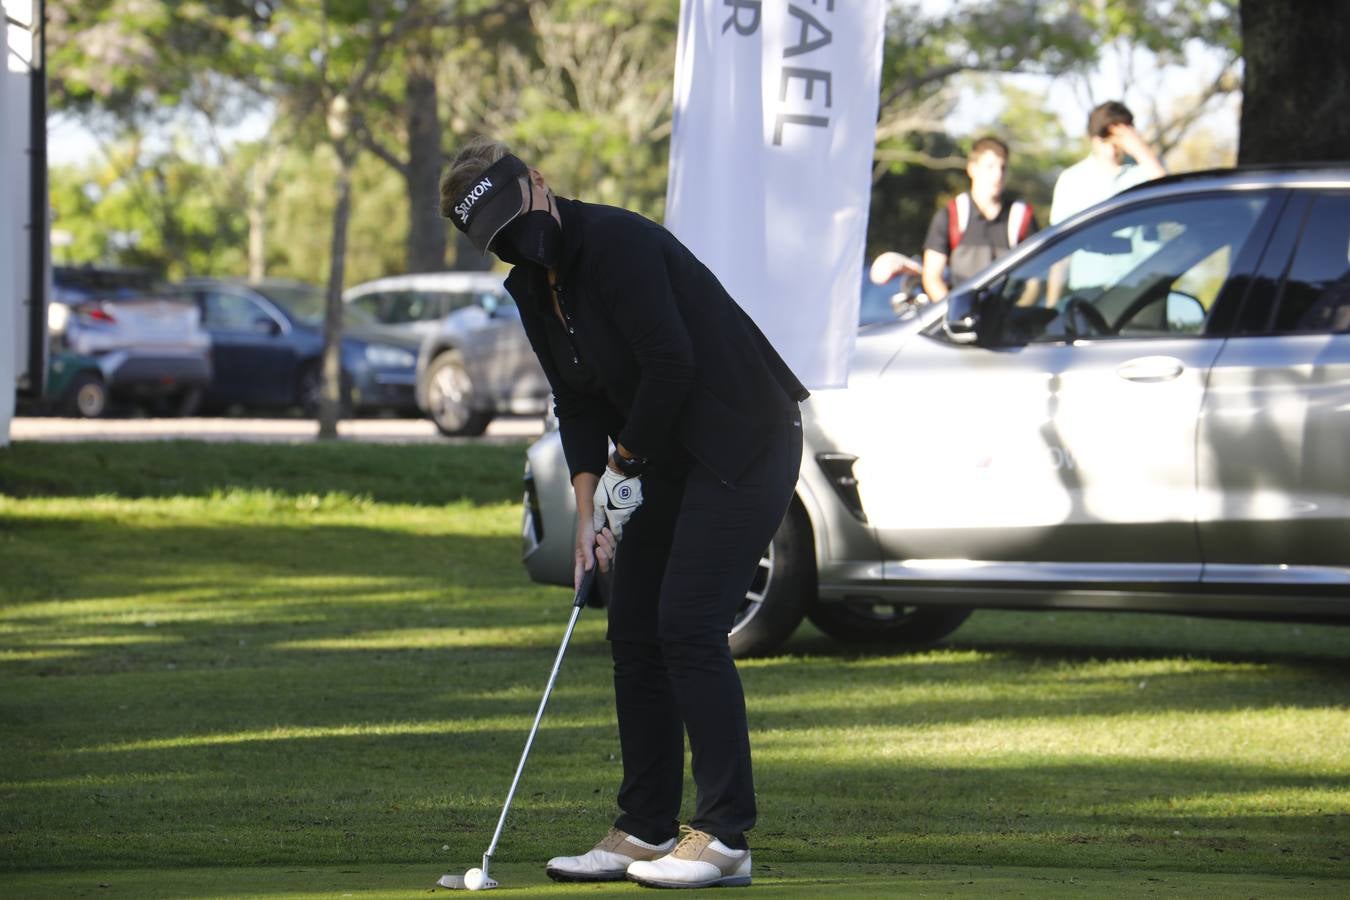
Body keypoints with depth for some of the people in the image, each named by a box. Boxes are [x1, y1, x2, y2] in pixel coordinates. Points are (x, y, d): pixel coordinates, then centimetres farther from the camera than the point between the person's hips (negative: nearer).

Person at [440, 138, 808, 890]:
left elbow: (671, 362, -24)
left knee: (688, 627, -15)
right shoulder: (533, 289, 7)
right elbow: (579, 405, 10)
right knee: (635, 634, 7)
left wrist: (623, 467, -13)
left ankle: (726, 837, -13)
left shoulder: (616, 242, -20)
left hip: (741, 445, -9)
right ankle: (647, 831, 13)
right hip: (664, 455, 9)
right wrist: (588, 507, -2)